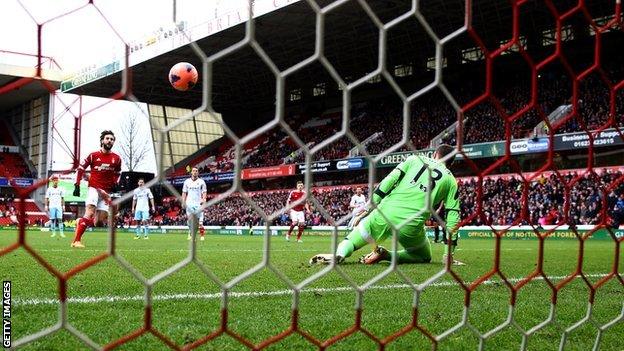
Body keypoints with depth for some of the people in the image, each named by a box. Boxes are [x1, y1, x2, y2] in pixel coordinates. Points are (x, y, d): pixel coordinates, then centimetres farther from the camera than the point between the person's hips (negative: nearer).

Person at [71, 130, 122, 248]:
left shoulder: (116, 158, 7)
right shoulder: (93, 155, -1)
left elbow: (117, 174, 23)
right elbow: (80, 169, 4)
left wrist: (115, 184, 4)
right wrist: (77, 185, -3)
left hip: (106, 192, 4)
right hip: (94, 188, -4)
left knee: (99, 222, 1)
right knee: (90, 213, -22)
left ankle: (80, 222, 29)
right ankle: (76, 241, -20)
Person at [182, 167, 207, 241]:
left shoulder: (201, 181, 6)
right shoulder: (187, 181, 11)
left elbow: (204, 192, 5)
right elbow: (184, 192, 13)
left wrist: (203, 199, -12)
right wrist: (183, 201, 3)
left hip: (198, 203, -2)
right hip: (189, 203, 2)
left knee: (200, 221, -11)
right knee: (189, 220, 2)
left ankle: (202, 235, -6)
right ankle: (190, 234, 14)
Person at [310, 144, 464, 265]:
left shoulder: (415, 159, 18)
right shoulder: (450, 180, 17)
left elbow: (388, 182, 6)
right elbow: (453, 216, 12)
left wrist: (368, 210, 9)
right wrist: (448, 254, 16)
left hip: (385, 213, 1)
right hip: (412, 227, -1)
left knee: (353, 239, 19)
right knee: (424, 257, 27)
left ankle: (339, 254, -17)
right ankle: (386, 255, 0)